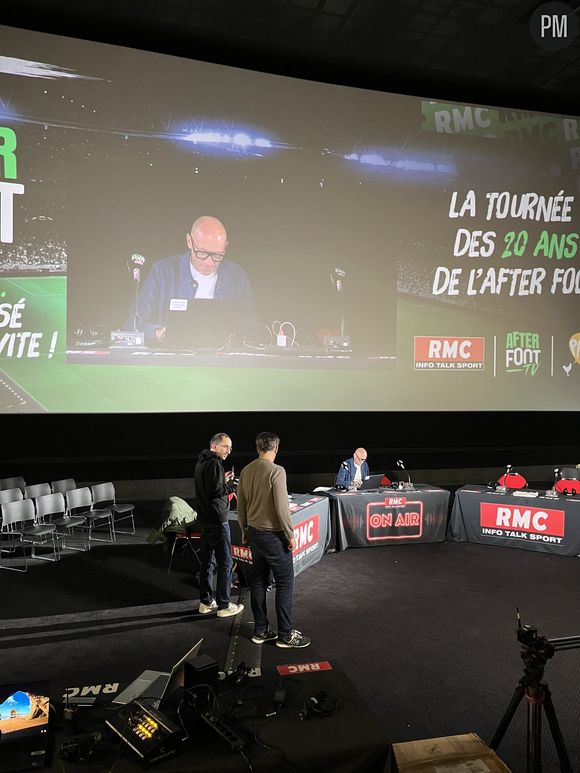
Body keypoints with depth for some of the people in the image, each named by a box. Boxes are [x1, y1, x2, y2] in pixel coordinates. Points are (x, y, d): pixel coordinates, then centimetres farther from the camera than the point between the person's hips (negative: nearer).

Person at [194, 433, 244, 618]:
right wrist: (233, 485, -14)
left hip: (204, 519, 10)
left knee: (207, 561, 16)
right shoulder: (213, 464, -17)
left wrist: (224, 482, 13)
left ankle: (206, 602, 24)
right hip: (216, 522, -10)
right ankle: (223, 605, 7)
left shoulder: (201, 462, 14)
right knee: (225, 563, 0)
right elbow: (215, 491, -24)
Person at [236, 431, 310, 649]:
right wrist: (290, 534, -9)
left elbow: (240, 505, 10)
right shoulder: (276, 471, -17)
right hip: (273, 535, -7)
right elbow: (281, 507, -19)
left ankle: (260, 631, 23)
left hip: (253, 533, 7)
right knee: (284, 582, 3)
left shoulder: (246, 471, 3)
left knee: (258, 581, 14)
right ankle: (285, 635, 9)